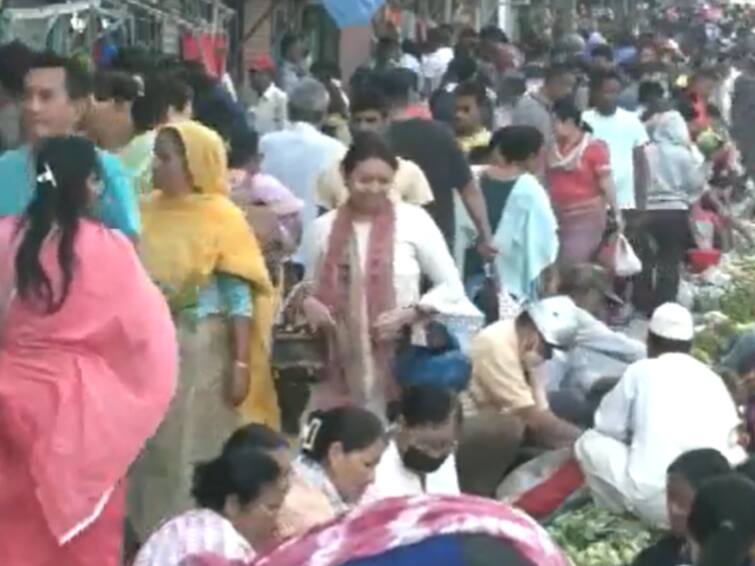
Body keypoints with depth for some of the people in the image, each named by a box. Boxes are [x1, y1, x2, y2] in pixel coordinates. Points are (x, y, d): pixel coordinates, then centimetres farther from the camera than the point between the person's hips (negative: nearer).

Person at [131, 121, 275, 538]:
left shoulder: (221, 217, -8)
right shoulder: (148, 210, 6)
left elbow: (240, 298, -9)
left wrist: (240, 364, -15)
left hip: (201, 351, -5)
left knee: (196, 451, 3)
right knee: (153, 450, 10)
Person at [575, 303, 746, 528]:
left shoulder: (641, 371, 8)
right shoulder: (712, 378, 16)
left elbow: (607, 426, 16)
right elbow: (732, 438, 18)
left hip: (655, 501, -2)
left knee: (589, 443, 20)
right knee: (737, 453, 35)